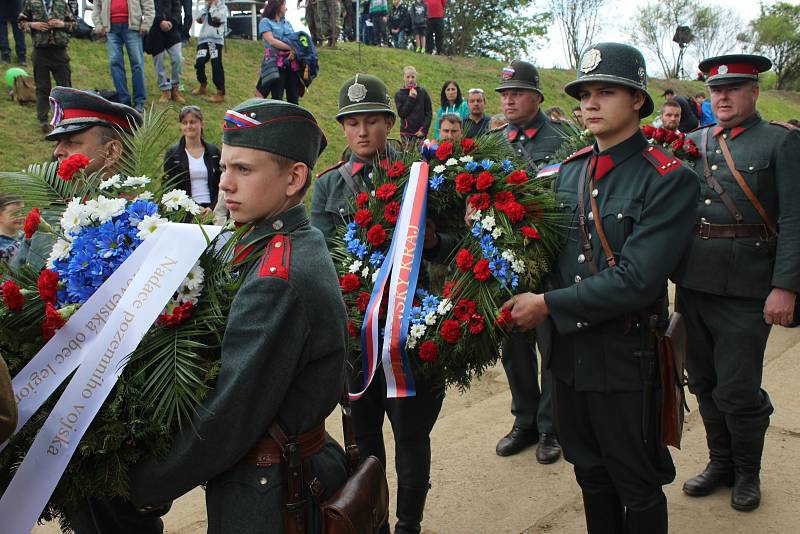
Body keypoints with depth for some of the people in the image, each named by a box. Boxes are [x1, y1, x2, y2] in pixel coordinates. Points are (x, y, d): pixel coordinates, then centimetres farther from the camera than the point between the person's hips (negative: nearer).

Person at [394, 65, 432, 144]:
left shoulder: (422, 92, 5)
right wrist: (411, 98, -10)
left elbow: (429, 113, 3)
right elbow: (401, 113, -6)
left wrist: (424, 129, -7)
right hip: (406, 132, 0)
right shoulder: (399, 94, 4)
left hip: (420, 132, 0)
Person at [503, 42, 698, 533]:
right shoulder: (570, 170, 5)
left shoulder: (670, 179, -15)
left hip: (625, 358, -5)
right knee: (591, 473, 23)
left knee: (636, 486, 14)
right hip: (568, 350, 6)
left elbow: (636, 281, -23)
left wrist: (549, 306, -20)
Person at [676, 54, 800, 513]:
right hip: (693, 283, 5)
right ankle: (721, 462, 36)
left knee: (737, 391, 3)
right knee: (705, 383, 15)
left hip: (745, 289, -4)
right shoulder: (693, 143, 12)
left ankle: (748, 473, 28)